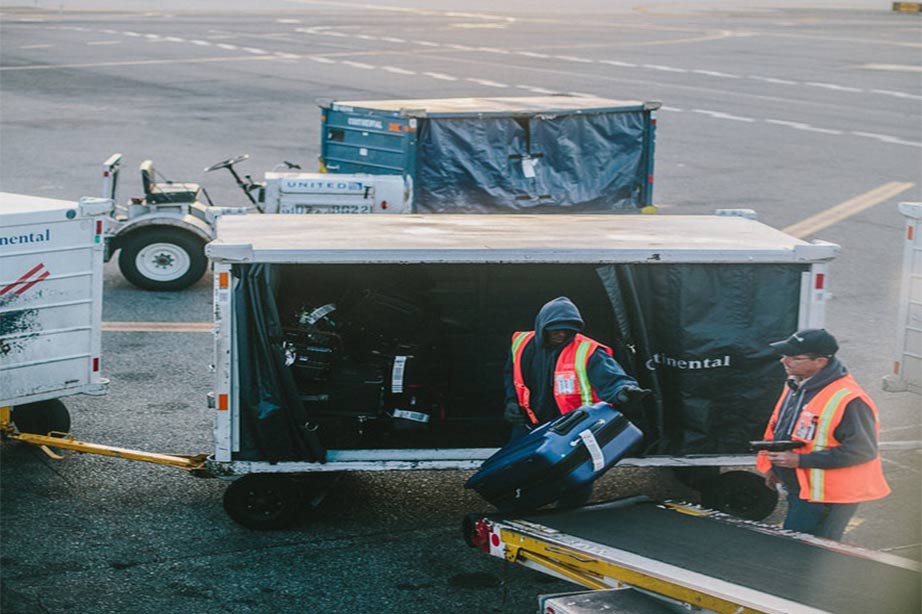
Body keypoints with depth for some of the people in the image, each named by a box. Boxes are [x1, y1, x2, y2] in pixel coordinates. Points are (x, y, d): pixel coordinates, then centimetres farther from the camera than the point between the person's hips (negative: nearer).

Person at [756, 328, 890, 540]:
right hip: (798, 491, 10)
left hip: (824, 498, -10)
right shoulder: (796, 386, 7)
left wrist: (800, 460, -26)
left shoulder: (848, 400, -24)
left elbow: (862, 451, -25)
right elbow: (779, 427, 24)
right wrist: (771, 465, 15)